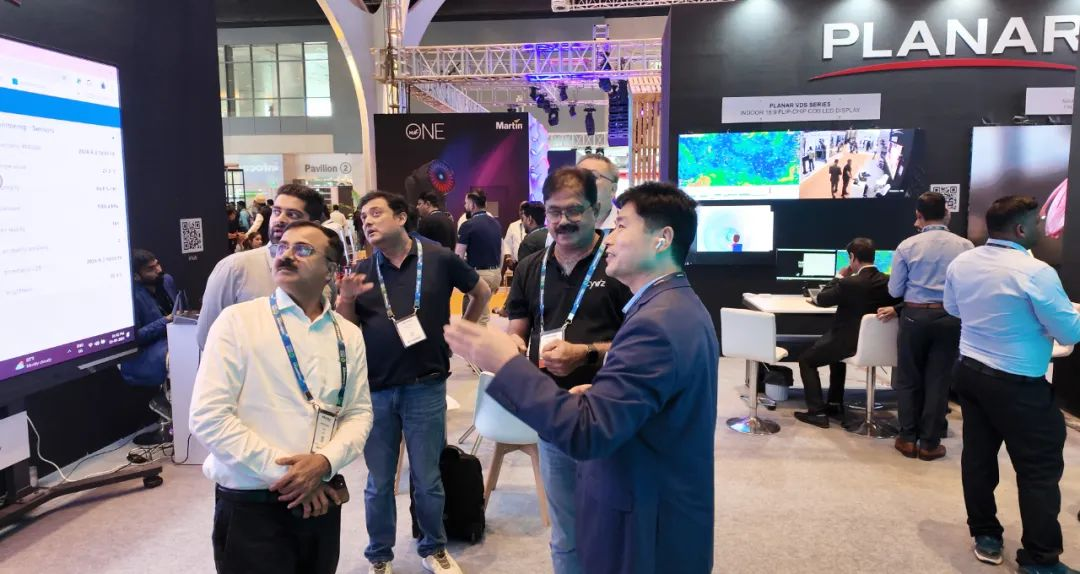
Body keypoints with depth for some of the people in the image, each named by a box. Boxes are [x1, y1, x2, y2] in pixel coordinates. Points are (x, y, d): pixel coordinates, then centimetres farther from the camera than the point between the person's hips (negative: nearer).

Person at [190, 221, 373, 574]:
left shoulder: (348, 335, 6)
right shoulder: (238, 320, -6)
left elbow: (359, 413, 4)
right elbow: (208, 417, -13)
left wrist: (325, 462, -15)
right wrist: (283, 473, -15)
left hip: (320, 501, 4)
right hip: (251, 505, -4)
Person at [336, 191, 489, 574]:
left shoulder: (439, 258, -5)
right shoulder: (361, 271, 2)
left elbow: (482, 292, 10)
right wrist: (345, 299, -15)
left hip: (425, 387, -2)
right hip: (375, 390, 2)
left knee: (427, 480, 11)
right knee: (379, 482, 13)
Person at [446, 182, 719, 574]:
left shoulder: (656, 324, -28)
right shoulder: (682, 306, 6)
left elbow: (586, 431, -31)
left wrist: (507, 363, -25)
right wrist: (602, 395, 1)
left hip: (648, 531, -9)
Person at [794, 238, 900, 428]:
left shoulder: (849, 283, -22)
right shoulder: (889, 282, -4)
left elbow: (821, 300, -9)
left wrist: (840, 277, 0)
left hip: (850, 344, -7)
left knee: (806, 360, 13)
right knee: (835, 349, 35)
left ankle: (817, 412, 5)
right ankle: (835, 406, 34)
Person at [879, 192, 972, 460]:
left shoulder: (907, 246, -5)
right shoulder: (965, 246, -3)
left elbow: (895, 290, -1)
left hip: (915, 316, -1)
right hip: (950, 317, 1)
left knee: (908, 378, 11)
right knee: (938, 380, 8)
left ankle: (908, 439, 16)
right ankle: (929, 443, 13)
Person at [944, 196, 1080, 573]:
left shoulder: (961, 263, 1)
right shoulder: (1035, 272, -21)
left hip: (969, 370, 7)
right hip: (1017, 383, -7)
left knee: (978, 455, 15)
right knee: (1039, 469, 4)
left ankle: (985, 536, 28)